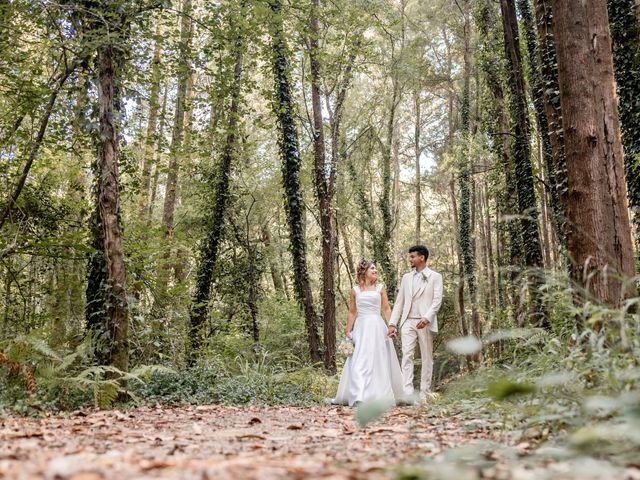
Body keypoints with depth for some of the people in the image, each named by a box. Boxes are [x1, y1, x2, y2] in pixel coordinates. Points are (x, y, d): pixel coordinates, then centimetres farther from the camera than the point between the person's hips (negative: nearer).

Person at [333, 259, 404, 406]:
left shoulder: (380, 288, 8)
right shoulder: (355, 290, 8)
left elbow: (387, 309, 6)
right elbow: (352, 312, 11)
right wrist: (348, 331, 7)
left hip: (377, 327, 0)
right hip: (361, 328, 0)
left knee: (377, 361, 0)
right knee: (359, 362, -5)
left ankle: (378, 395, 6)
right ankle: (358, 396, -5)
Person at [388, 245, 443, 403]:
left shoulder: (435, 277, 4)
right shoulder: (406, 277, 17)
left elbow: (437, 300, -6)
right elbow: (399, 302, 14)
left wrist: (427, 318, -21)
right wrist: (392, 323, 5)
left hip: (425, 323, -3)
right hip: (407, 322, 3)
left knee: (427, 358, 2)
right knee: (407, 356, -8)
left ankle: (423, 394, 8)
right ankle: (407, 393, -14)